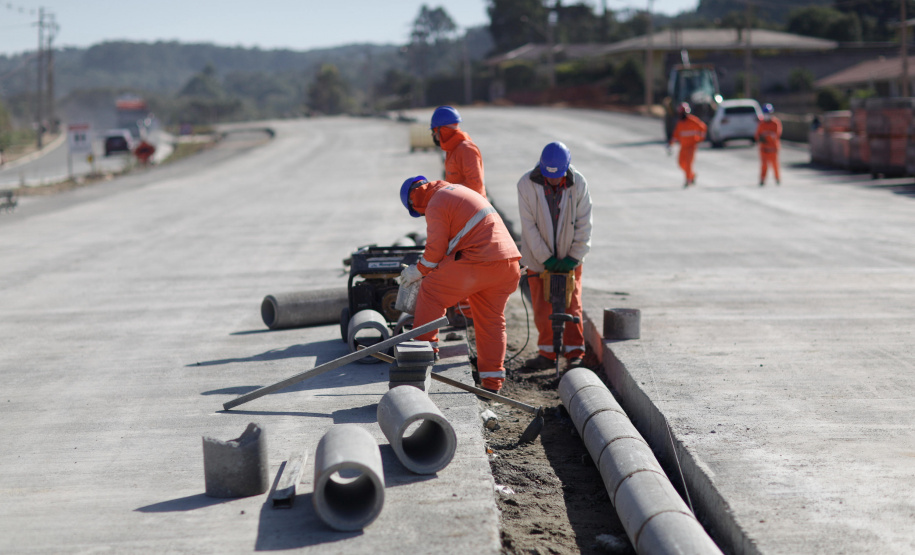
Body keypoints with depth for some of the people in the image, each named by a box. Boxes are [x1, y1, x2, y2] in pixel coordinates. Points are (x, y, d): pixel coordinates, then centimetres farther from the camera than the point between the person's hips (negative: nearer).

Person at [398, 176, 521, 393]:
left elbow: (436, 249, -6)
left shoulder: (436, 205, -4)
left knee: (430, 293, 6)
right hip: (509, 264, 9)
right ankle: (492, 382, 11)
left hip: (478, 264, -9)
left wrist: (419, 271, 10)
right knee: (492, 320, 13)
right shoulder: (459, 191, 26)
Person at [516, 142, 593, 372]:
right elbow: (529, 226, -14)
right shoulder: (527, 184, -17)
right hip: (539, 258, 0)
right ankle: (547, 354, 16)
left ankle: (574, 354, 7)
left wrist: (574, 257, -12)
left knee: (572, 305, 1)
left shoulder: (579, 184, -13)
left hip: (569, 258, 0)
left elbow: (584, 225, -7)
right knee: (542, 309, 5)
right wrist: (545, 258, -16)